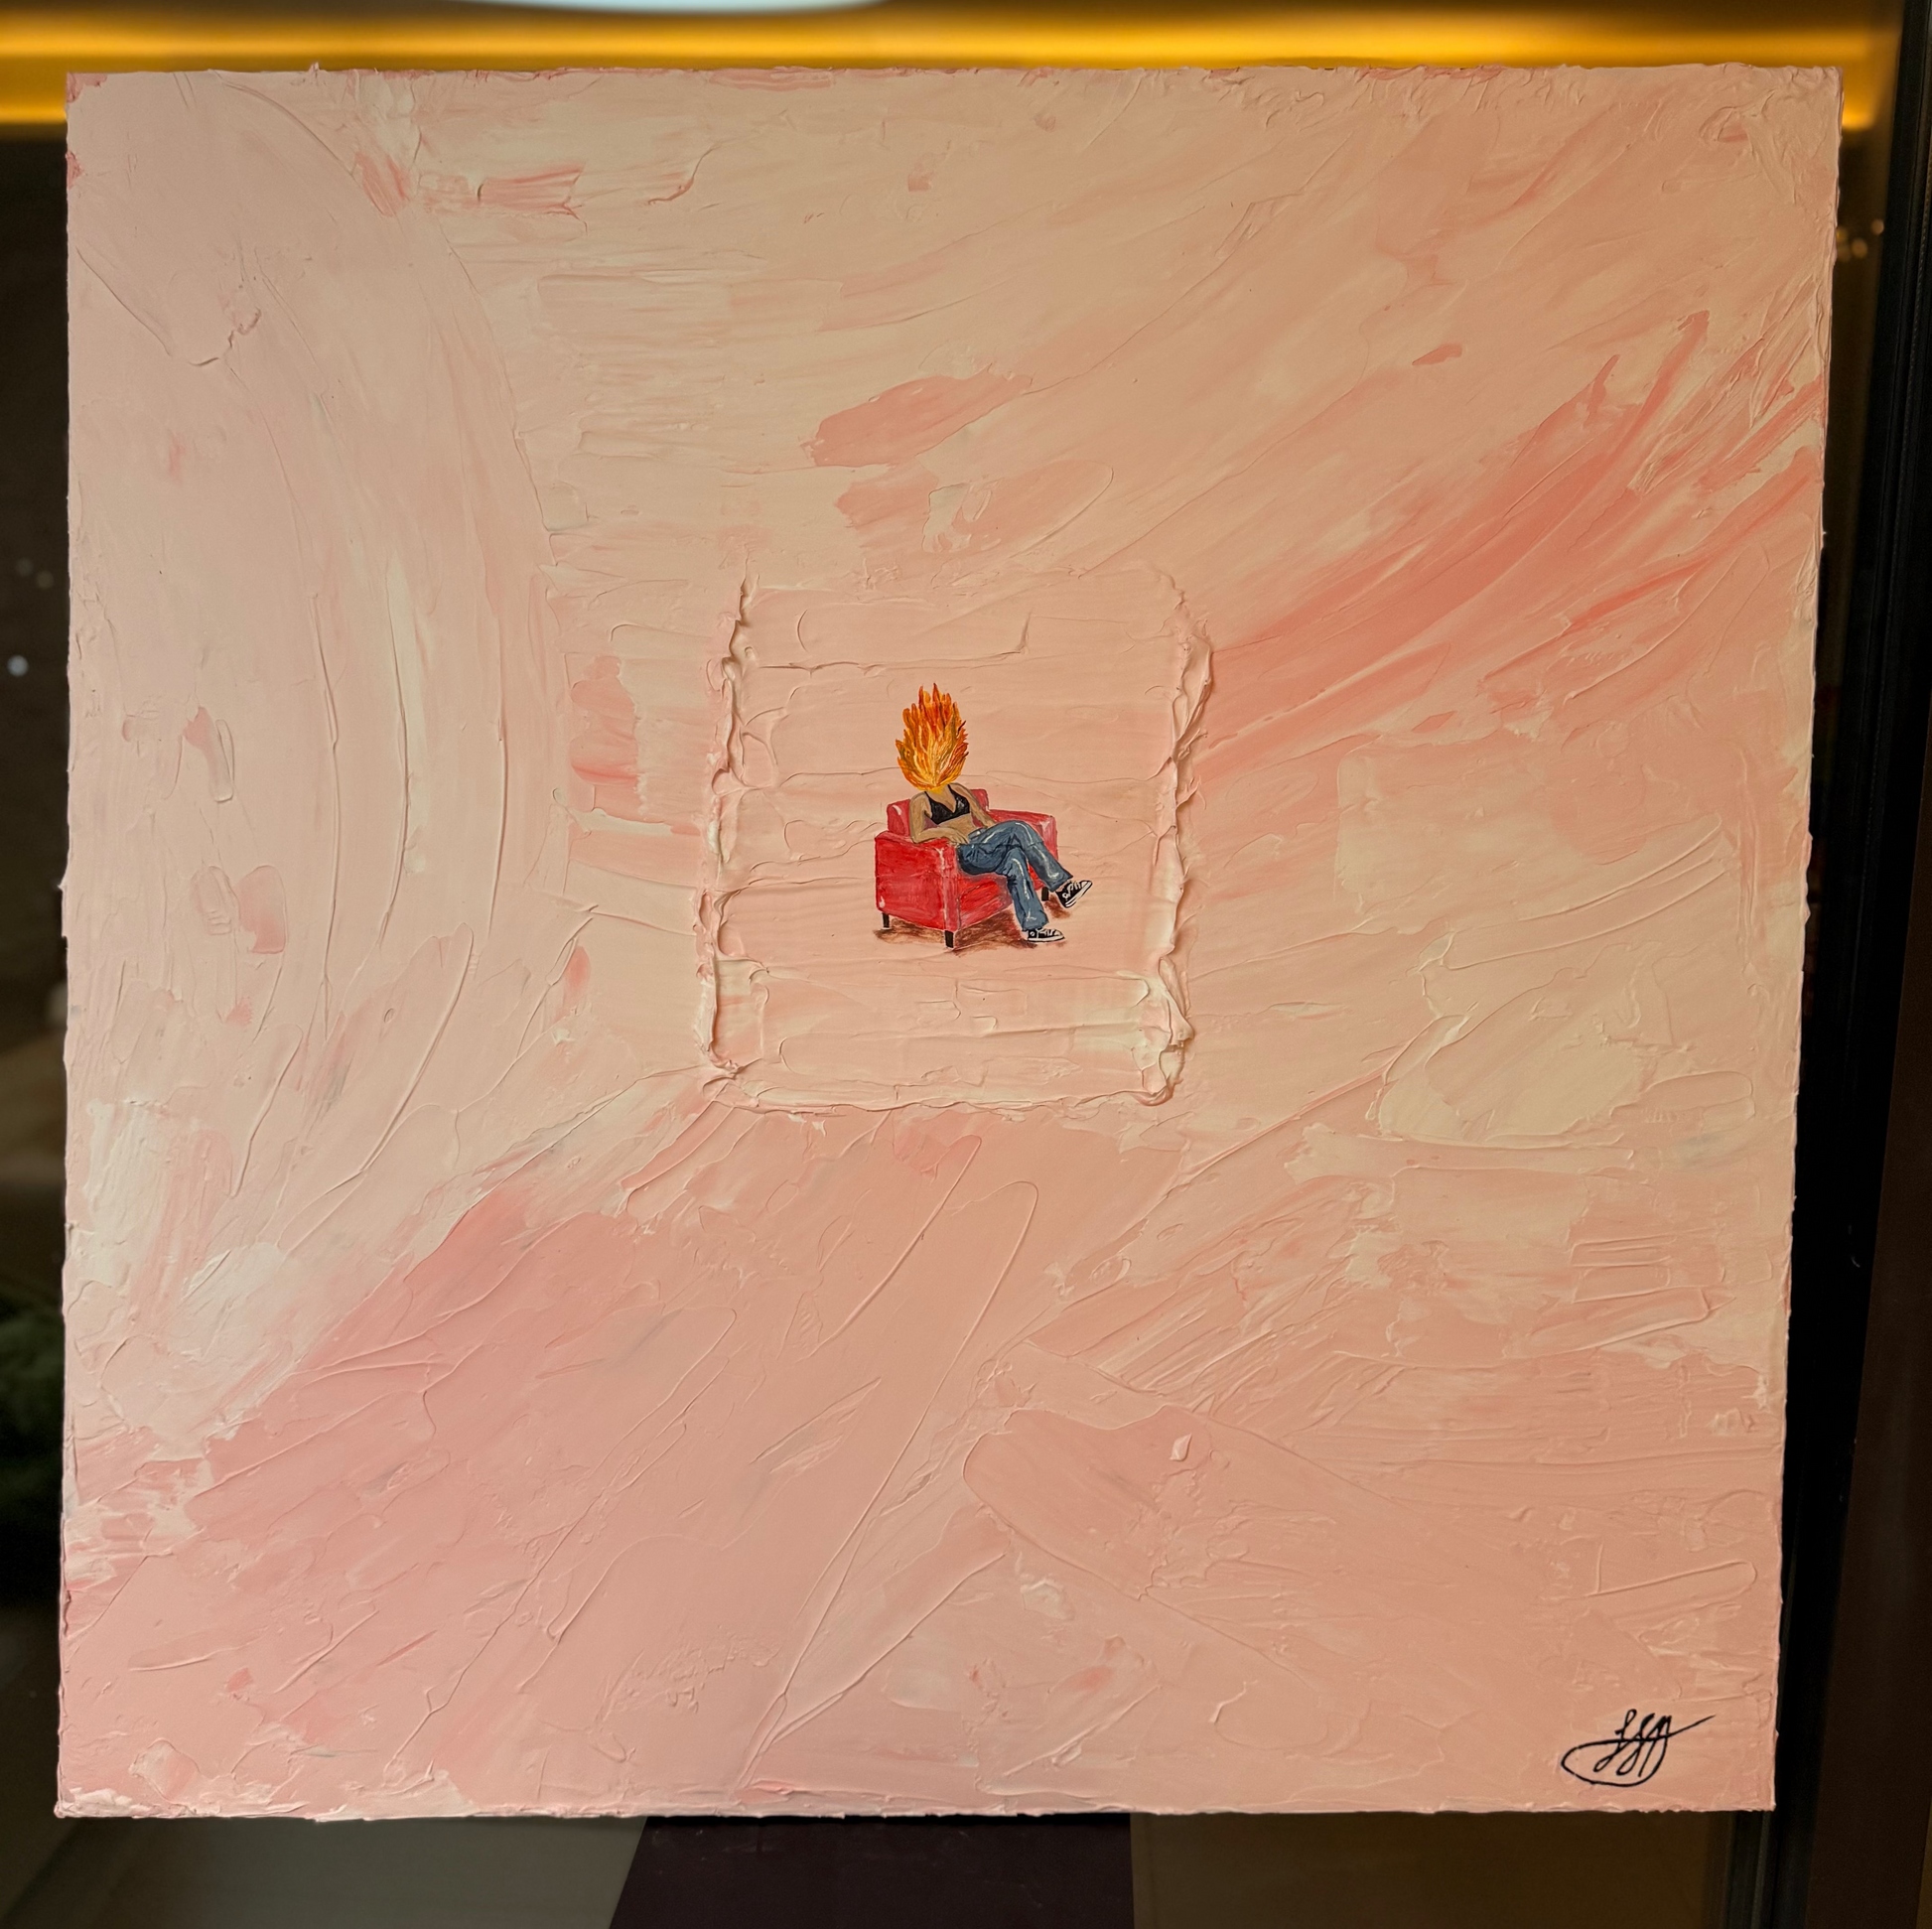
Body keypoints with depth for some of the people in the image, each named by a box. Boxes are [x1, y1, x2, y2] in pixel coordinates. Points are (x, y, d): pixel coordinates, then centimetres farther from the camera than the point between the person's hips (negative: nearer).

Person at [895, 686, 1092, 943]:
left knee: (1014, 859, -28)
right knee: (1018, 829, -25)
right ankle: (1061, 884, -25)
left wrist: (992, 825, 1)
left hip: (985, 848, 6)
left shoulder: (958, 790, 22)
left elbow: (983, 816, 23)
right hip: (966, 854, -6)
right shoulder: (920, 802, 2)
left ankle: (1033, 927, -31)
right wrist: (944, 830, -27)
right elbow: (916, 836, -12)